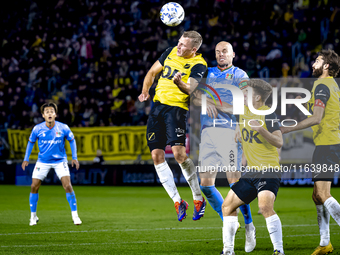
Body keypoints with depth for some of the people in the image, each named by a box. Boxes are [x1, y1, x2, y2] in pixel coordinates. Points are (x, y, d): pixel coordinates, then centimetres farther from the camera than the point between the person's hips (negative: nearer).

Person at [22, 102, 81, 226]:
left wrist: (74, 157, 0)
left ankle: (75, 215, -2)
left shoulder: (63, 128, -11)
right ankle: (33, 216, 13)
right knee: (34, 187, -4)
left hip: (60, 161, -1)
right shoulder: (37, 129, -9)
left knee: (67, 186, -14)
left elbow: (72, 140, 6)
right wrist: (26, 159, 3)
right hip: (43, 162, 1)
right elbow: (31, 142, 8)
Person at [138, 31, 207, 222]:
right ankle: (178, 202, 6)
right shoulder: (171, 52, 10)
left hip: (177, 107, -6)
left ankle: (199, 199, -5)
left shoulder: (198, 64, -8)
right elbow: (152, 72, 21)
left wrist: (179, 84, -45)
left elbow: (190, 89, -23)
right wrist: (145, 90, 5)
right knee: (157, 155, -2)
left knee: (179, 153, -22)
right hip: (158, 106, 7)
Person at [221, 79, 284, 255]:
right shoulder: (243, 111, 9)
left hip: (269, 170, -8)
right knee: (227, 206, 9)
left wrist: (261, 129, -30)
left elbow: (279, 142, -19)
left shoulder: (268, 114, -11)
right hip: (251, 171, 8)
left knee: (265, 206, -28)